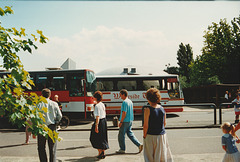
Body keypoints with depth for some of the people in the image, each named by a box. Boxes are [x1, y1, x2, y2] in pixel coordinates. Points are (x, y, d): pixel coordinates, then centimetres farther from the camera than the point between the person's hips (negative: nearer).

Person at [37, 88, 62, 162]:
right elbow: (60, 115, -1)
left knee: (41, 148, 10)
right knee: (52, 148, 10)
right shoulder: (54, 104, 0)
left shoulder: (39, 104, -6)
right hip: (52, 128, 2)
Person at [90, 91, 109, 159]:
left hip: (99, 122, -8)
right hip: (104, 121, 8)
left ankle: (100, 152, 3)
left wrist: (96, 126, -23)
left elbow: (97, 116, -22)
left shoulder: (97, 106, -17)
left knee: (96, 138, 4)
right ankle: (103, 153, 18)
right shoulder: (103, 105, 8)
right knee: (103, 138, 14)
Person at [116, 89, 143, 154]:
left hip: (125, 121, -9)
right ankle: (139, 144, 8)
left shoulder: (125, 102, -17)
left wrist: (121, 122, -18)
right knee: (130, 133, 16)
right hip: (130, 120, 9)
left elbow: (124, 113, -22)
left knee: (121, 135, 3)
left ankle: (122, 149, 11)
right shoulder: (130, 101, 12)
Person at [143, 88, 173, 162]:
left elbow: (146, 125, -14)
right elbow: (164, 123, 9)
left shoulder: (148, 109, -14)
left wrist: (144, 135, -2)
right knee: (163, 156, 15)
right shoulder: (162, 108, 1)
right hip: (162, 135, 5)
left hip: (151, 136, -4)